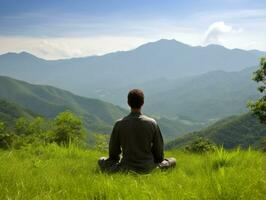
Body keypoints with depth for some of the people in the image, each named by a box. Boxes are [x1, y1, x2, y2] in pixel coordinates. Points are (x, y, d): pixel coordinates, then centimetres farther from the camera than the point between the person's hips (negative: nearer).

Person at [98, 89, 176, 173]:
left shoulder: (119, 124, -11)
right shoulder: (152, 123, -10)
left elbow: (113, 151, -1)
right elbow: (159, 147, -1)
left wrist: (117, 161, 19)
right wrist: (158, 160, 18)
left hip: (126, 169, 0)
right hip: (148, 168, 0)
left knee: (101, 160, 23)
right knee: (172, 160, 22)